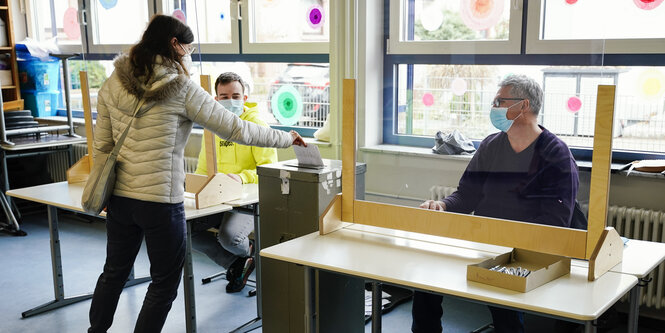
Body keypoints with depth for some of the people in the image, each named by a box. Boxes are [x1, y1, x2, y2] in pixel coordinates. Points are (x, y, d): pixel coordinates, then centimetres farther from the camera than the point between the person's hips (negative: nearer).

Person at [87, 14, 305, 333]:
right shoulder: (181, 88, -13)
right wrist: (287, 138, 1)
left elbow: (101, 146, 7)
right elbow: (235, 129, -10)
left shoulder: (112, 85, 2)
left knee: (114, 272, 25)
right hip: (161, 202, -6)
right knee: (164, 283, 11)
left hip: (120, 197, 6)